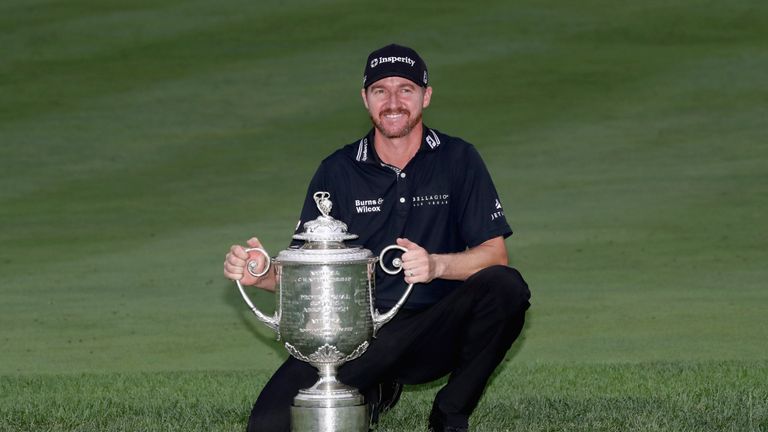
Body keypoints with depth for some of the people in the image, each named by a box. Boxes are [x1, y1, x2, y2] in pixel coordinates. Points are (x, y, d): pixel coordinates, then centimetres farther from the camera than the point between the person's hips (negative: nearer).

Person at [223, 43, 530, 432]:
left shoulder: (457, 159, 1)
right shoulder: (338, 170, 4)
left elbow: (494, 253, -7)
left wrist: (436, 265, -28)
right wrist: (262, 275, -20)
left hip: (436, 335, -1)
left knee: (505, 286, -31)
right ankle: (375, 392, 13)